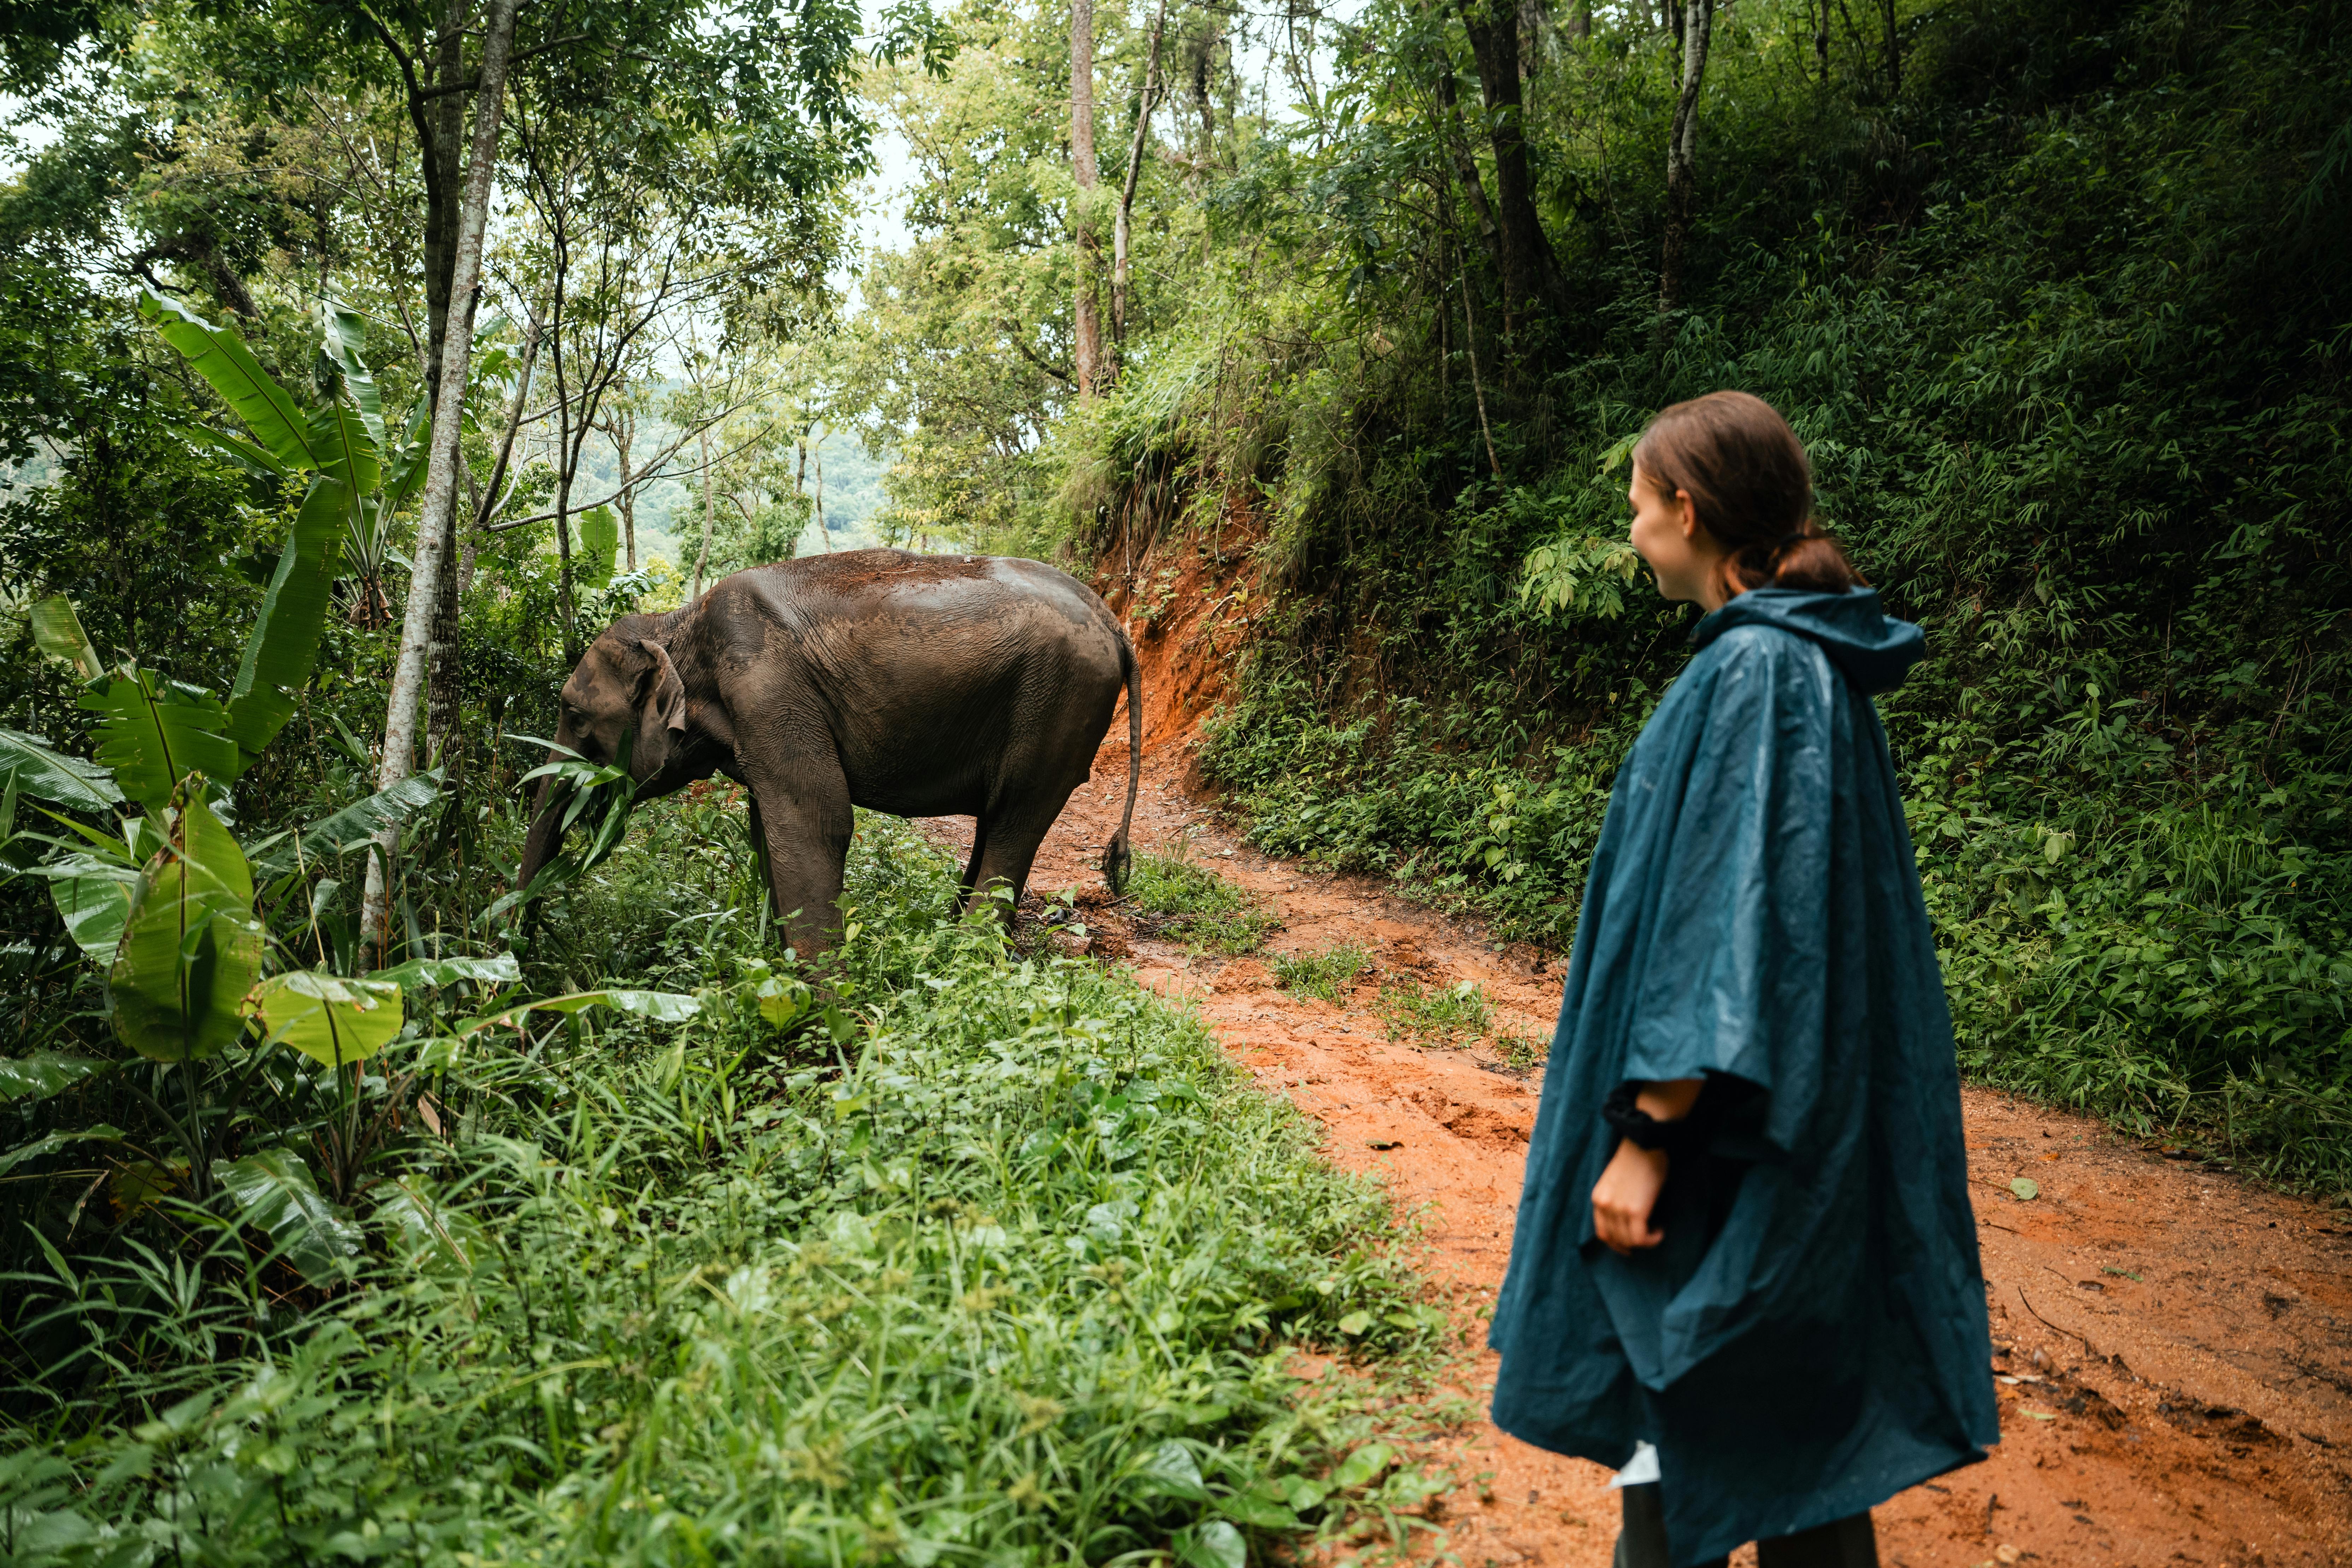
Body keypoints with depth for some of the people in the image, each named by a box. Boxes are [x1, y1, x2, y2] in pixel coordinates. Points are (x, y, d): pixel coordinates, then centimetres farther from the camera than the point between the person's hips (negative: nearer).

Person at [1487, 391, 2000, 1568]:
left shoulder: (1751, 674, -20)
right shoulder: (1810, 660, 9)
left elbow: (1727, 915, -25)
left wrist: (1648, 1135, -22)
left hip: (1733, 1145, -9)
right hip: (1805, 1112, 10)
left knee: (1685, 1437, 5)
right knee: (1798, 1430, 20)